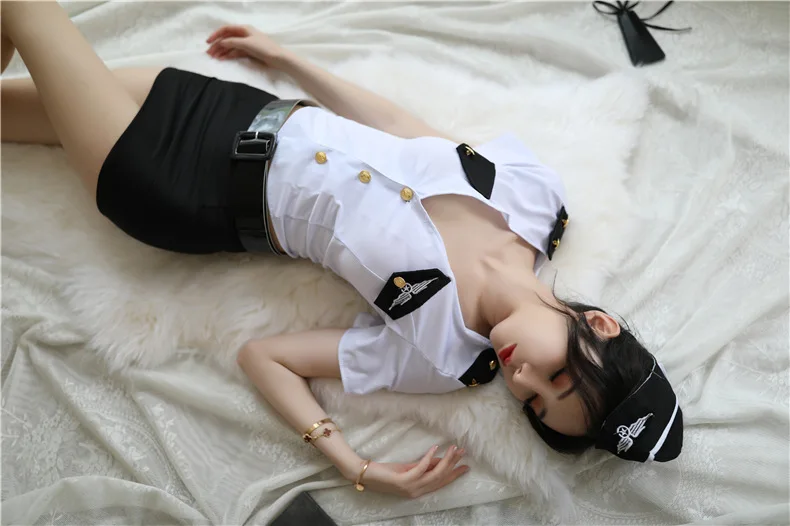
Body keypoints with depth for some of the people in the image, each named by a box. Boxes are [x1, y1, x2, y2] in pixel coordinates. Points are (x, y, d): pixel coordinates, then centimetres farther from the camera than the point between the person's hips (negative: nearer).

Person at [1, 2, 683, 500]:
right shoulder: (537, 188, -16)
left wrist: (359, 469, -30)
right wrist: (286, 57, 1)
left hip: (208, 205, -4)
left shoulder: (438, 355, -24)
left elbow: (263, 355, -17)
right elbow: (398, 121, -5)